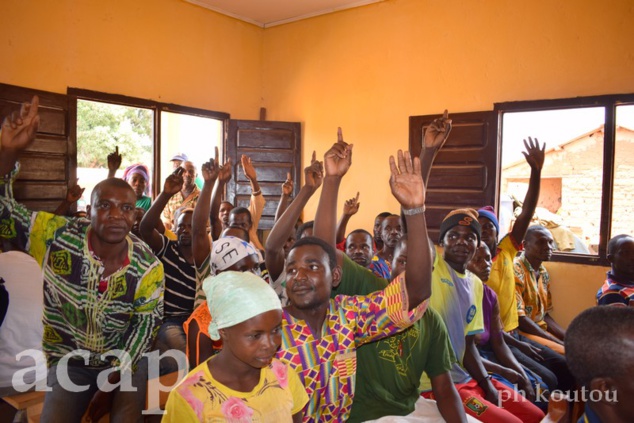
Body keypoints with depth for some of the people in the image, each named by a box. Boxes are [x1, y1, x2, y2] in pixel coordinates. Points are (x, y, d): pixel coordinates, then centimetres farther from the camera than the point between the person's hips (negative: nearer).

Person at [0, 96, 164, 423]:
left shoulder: (149, 268, -17)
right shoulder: (56, 237, -17)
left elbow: (146, 325, -9)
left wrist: (110, 386, -8)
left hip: (125, 361, 0)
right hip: (70, 361, 1)